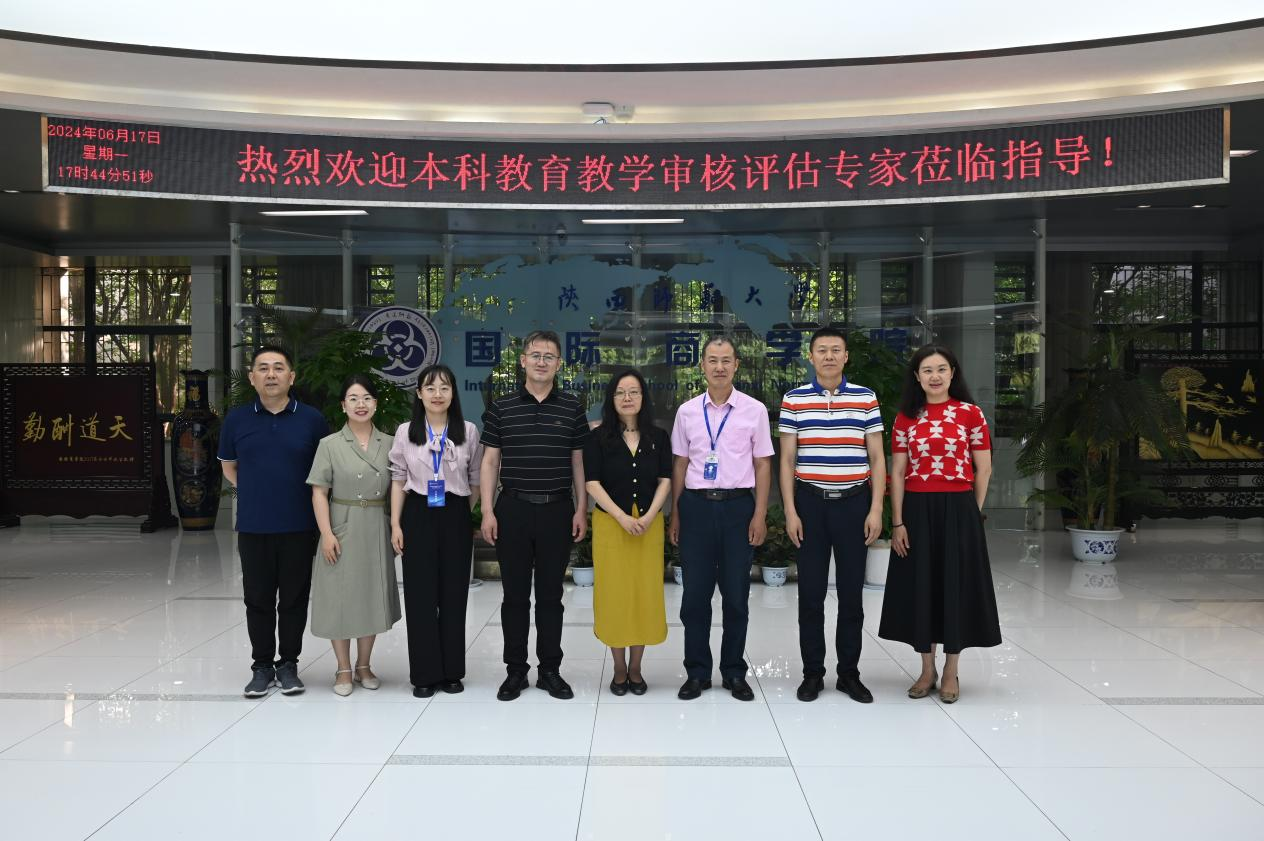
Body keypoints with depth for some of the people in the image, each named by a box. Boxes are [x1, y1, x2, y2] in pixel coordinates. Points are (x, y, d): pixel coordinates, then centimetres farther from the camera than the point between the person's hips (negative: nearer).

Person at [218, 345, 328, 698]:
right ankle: (262, 667, 22)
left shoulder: (311, 419, -2)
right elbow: (229, 467, 16)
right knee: (258, 599, 9)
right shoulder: (237, 419, 3)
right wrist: (256, 493, 8)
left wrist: (304, 497, 5)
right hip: (253, 527, 1)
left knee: (294, 598, 7)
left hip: (299, 526, -1)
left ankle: (288, 664, 21)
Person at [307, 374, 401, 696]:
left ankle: (364, 666, 26)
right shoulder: (330, 444, -2)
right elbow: (319, 492, -5)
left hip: (376, 530, 3)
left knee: (373, 596, 10)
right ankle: (343, 670, 17)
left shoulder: (388, 444, 5)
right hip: (342, 528, -2)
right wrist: (326, 533, -13)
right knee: (341, 597, 3)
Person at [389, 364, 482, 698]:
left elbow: (475, 479, 7)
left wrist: (476, 518, 5)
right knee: (420, 595, 2)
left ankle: (451, 671, 17)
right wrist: (395, 524, -1)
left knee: (453, 594, 5)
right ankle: (424, 674, 12)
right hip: (418, 516, 0)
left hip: (456, 517, 0)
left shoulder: (468, 431, 2)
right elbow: (398, 479, 4)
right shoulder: (406, 432, 3)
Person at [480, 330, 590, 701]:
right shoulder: (501, 407, 3)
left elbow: (578, 461, 7)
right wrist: (487, 511, -4)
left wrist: (581, 509, 1)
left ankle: (550, 670, 19)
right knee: (515, 595, 7)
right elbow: (490, 461, 3)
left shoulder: (572, 407, 5)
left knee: (550, 595, 8)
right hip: (513, 509, 0)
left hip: (558, 510, 1)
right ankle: (515, 670, 18)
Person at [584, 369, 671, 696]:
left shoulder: (658, 437, 5)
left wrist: (649, 516, -12)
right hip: (610, 524, -2)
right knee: (614, 593, 2)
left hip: (649, 524, 2)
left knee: (645, 592, 4)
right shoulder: (598, 438, -1)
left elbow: (665, 481, 2)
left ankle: (635, 668, 17)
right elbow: (593, 483, -6)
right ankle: (619, 668, 16)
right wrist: (622, 517, -16)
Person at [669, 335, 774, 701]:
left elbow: (763, 464, 3)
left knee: (736, 594, 7)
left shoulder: (754, 410, 1)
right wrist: (675, 515, 6)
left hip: (738, 506, -1)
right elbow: (679, 464, 9)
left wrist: (760, 514, -3)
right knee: (695, 594, 6)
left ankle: (735, 673, 22)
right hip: (696, 505, 1)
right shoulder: (687, 411, 6)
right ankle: (697, 673, 20)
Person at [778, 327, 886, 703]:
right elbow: (787, 460, 3)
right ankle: (812, 672, 16)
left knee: (852, 592, 7)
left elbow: (877, 457, 5)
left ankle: (849, 672, 19)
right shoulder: (794, 400, 3)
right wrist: (790, 512, -3)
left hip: (854, 503, 1)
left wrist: (876, 509, -3)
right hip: (810, 503, 0)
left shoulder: (865, 398, 4)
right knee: (811, 592, 5)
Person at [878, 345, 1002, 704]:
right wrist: (897, 522, -4)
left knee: (956, 585, 4)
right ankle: (927, 671, 22)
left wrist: (970, 512, 2)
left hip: (958, 509, -2)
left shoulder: (970, 413, 0)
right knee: (920, 586, 7)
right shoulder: (906, 418, 5)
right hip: (917, 511, 2)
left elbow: (983, 469, 2)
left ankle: (951, 673, 19)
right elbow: (897, 473, 2)